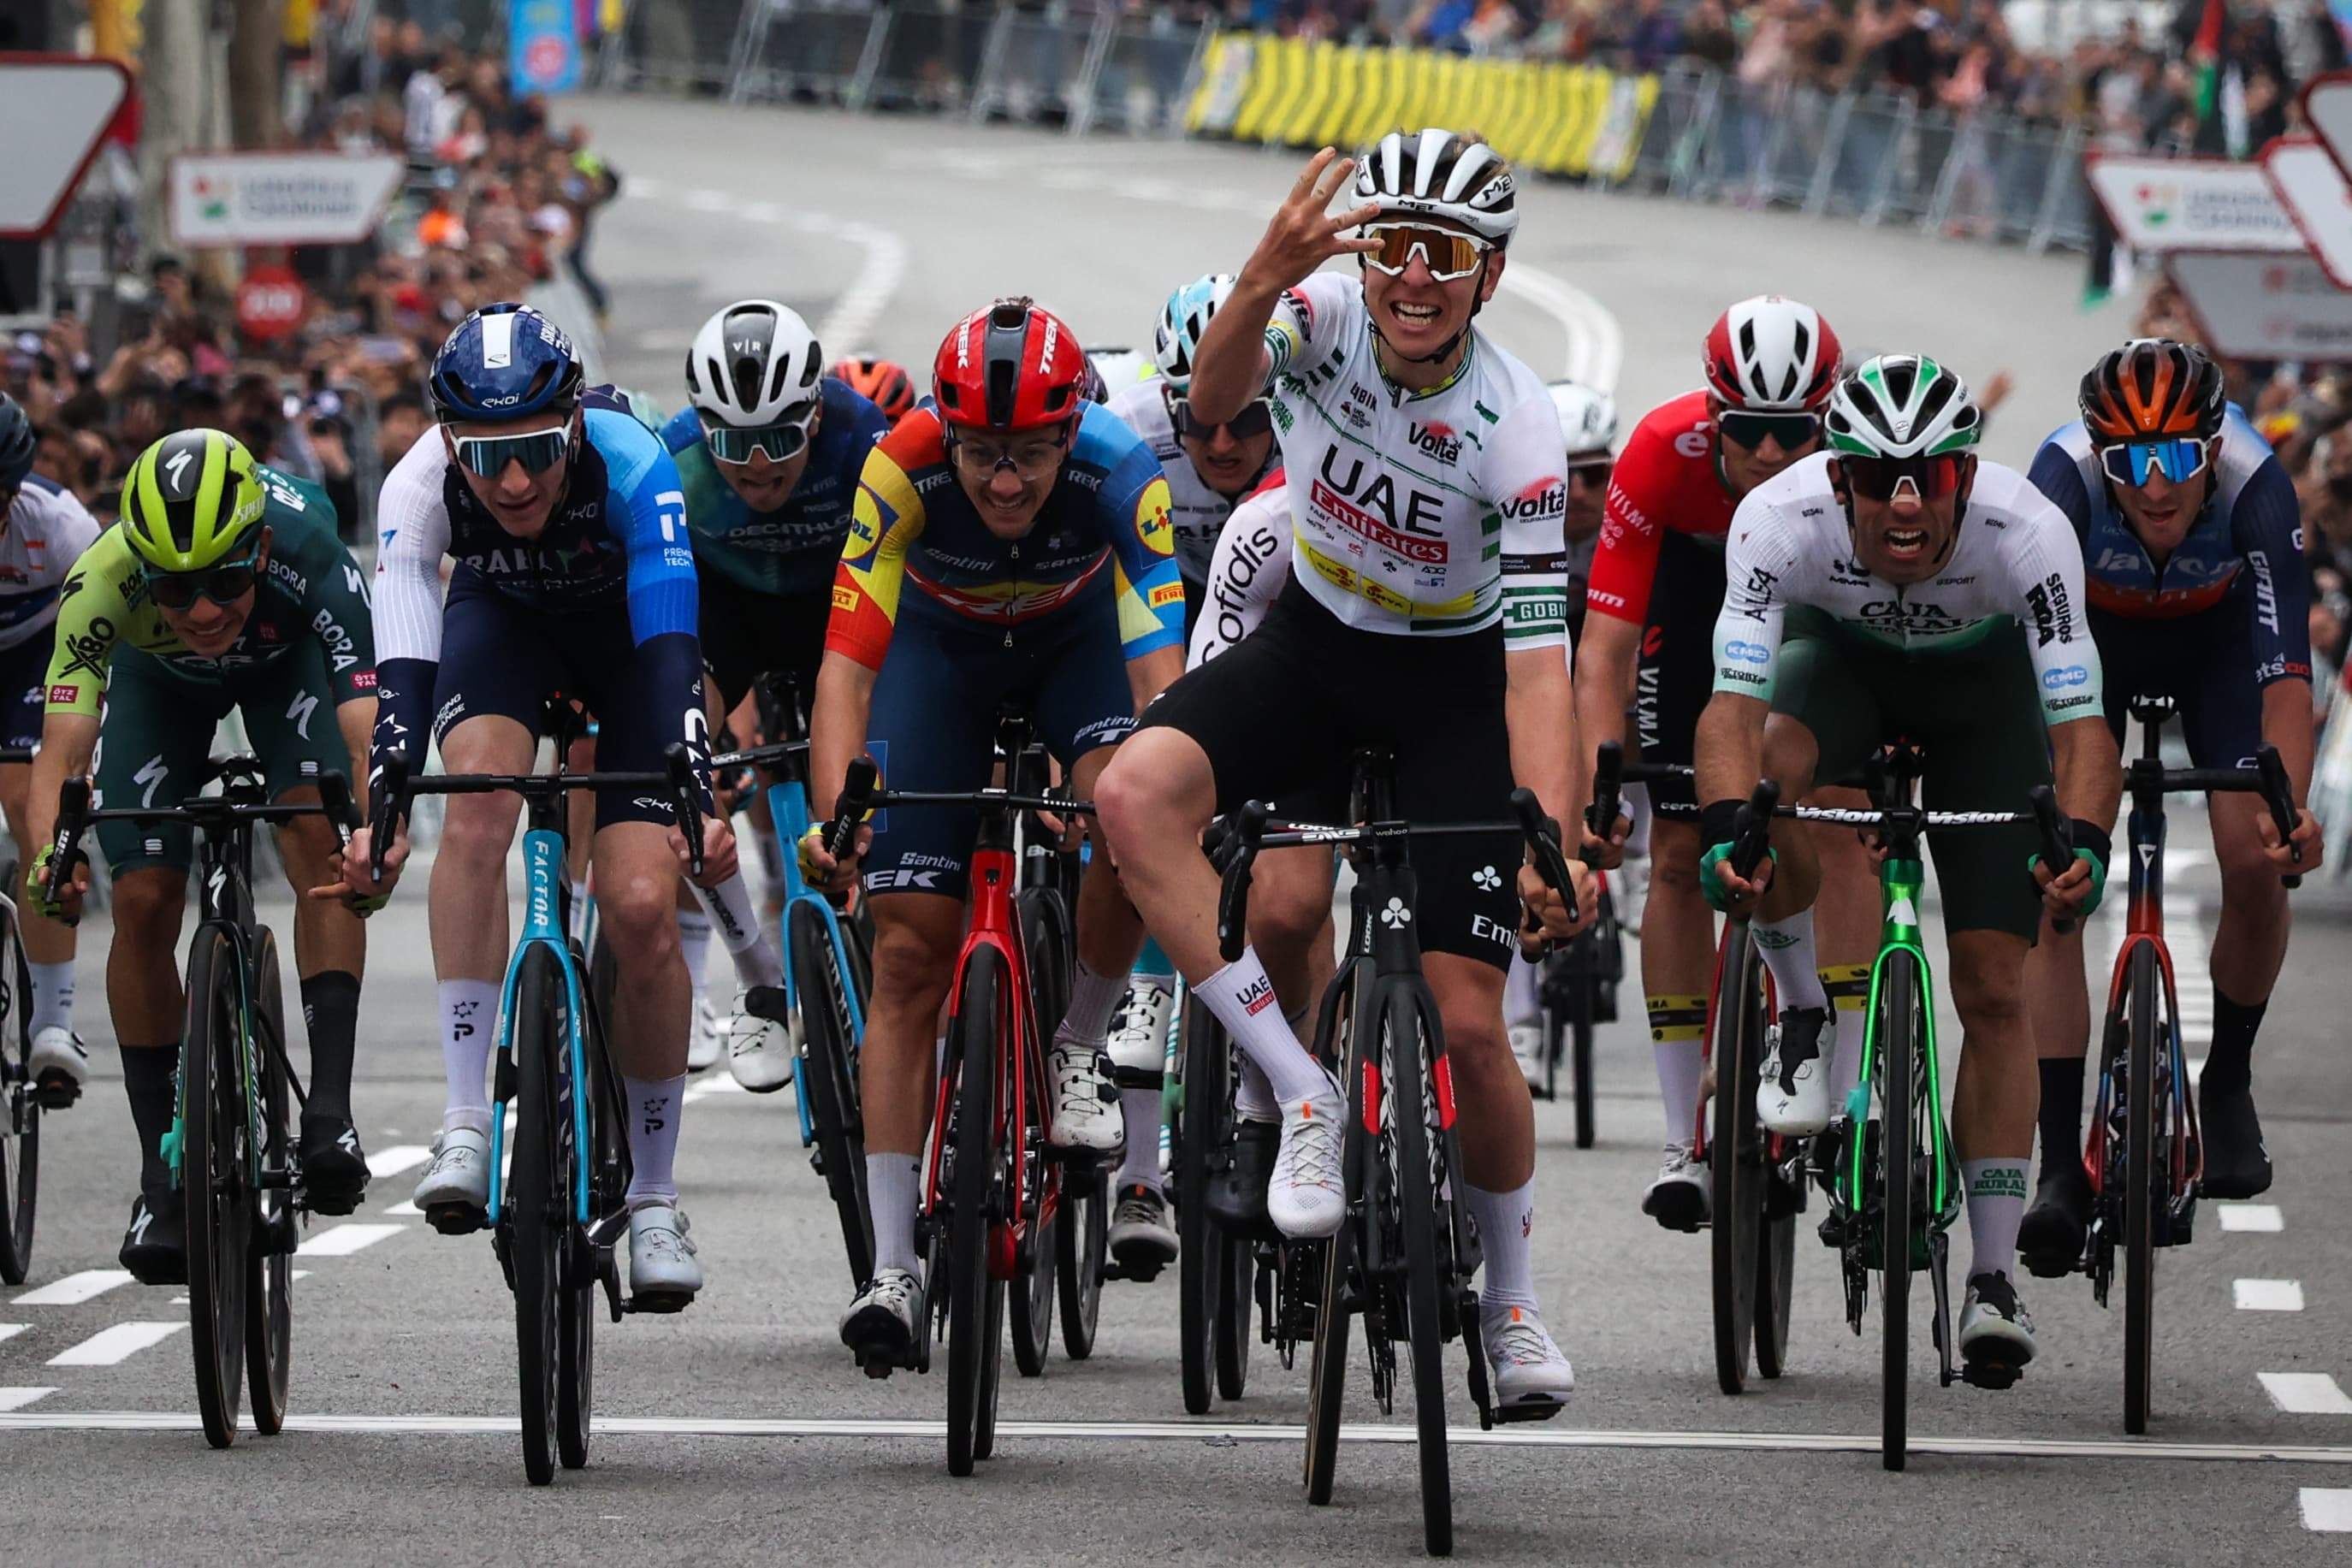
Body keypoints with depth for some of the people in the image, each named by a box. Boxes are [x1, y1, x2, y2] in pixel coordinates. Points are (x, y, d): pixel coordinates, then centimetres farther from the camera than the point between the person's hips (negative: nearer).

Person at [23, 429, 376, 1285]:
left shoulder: (313, 563, -43)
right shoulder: (103, 580, -40)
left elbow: (365, 726, -49)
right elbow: (63, 742, -44)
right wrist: (48, 853, -63)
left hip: (288, 660, -1)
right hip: (160, 678, 1)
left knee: (316, 834, -26)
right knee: (144, 903, -10)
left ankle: (330, 1109, -25)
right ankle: (162, 1174, 0)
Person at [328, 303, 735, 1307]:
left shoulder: (632, 468, -37)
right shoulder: (420, 489, -32)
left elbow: (674, 651, -42)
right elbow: (402, 667, -37)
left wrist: (698, 803, -55)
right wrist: (382, 820, -50)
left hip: (628, 625, -1)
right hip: (501, 618, 1)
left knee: (641, 908, -15)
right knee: (478, 801, -31)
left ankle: (654, 1197, 2)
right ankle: (466, 1124, -27)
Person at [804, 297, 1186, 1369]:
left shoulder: (1119, 473, -34)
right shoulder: (903, 469, -34)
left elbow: (1159, 662, -39)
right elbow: (846, 660, -37)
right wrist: (832, 816, -51)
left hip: (1076, 632, 0)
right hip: (942, 640, 0)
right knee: (909, 948, -8)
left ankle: (1078, 1051, -5)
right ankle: (892, 1265, -4)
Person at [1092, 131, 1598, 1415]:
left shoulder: (1516, 429, -24)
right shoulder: (1326, 316, -18)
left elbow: (1536, 654, -25)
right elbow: (1214, 397, -39)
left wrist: (1555, 838, -38)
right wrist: (1264, 280, -60)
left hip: (1452, 685, -2)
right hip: (1314, 646, 2)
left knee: (1466, 1021, -9)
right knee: (1134, 795, -29)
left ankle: (1513, 1297, 18)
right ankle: (1302, 1100, -20)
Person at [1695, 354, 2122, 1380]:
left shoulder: (2026, 532, -37)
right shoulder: (1780, 519, -36)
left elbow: (2081, 721, -40)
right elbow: (1734, 705, -42)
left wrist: (2082, 847, -58)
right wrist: (1724, 832, -60)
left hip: (1982, 678, 0)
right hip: (1839, 652, 0)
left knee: (1994, 992, -8)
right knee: (1770, 769, -36)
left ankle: (1994, 1276, 0)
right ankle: (1805, 1021, -11)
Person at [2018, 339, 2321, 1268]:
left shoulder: (2255, 486, -36)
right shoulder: (2064, 478, -38)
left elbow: (2286, 675, -41)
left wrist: (2291, 809, -56)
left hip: (2217, 638, 1)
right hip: (2094, 631, -1)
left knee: (2256, 866, -16)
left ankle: (2227, 1083, 12)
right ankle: (2061, 1170, -14)